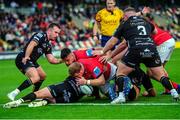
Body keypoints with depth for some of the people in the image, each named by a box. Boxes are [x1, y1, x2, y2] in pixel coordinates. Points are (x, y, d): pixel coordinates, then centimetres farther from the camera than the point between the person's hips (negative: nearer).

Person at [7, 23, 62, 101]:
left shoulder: (48, 45, 17)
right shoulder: (41, 36, -11)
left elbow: (51, 60, 14)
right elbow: (31, 44, -28)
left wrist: (61, 60, 0)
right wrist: (26, 57, -38)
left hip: (31, 61, 11)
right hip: (23, 59, -11)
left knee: (42, 76, 22)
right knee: (35, 78, -27)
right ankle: (13, 94, -27)